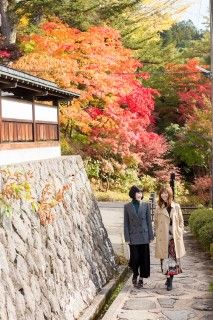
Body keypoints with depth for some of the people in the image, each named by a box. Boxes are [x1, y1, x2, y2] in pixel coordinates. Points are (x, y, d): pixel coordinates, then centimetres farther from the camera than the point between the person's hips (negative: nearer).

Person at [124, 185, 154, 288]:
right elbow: (126, 223, 2)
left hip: (144, 236, 1)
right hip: (133, 237, -1)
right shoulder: (127, 207, 0)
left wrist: (150, 236, 2)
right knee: (135, 258, 0)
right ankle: (135, 276, 25)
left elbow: (149, 221, 5)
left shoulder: (145, 205, 3)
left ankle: (141, 279, 18)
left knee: (144, 258, 3)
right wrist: (127, 238, -3)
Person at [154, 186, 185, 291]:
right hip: (163, 237, 0)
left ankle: (170, 280, 5)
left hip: (174, 237, 0)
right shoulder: (158, 208, 4)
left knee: (174, 257, -2)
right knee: (165, 258, 0)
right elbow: (155, 222, 9)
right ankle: (169, 278, 12)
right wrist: (156, 233, 2)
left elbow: (181, 221, 9)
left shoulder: (176, 207, 4)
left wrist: (180, 234, 3)